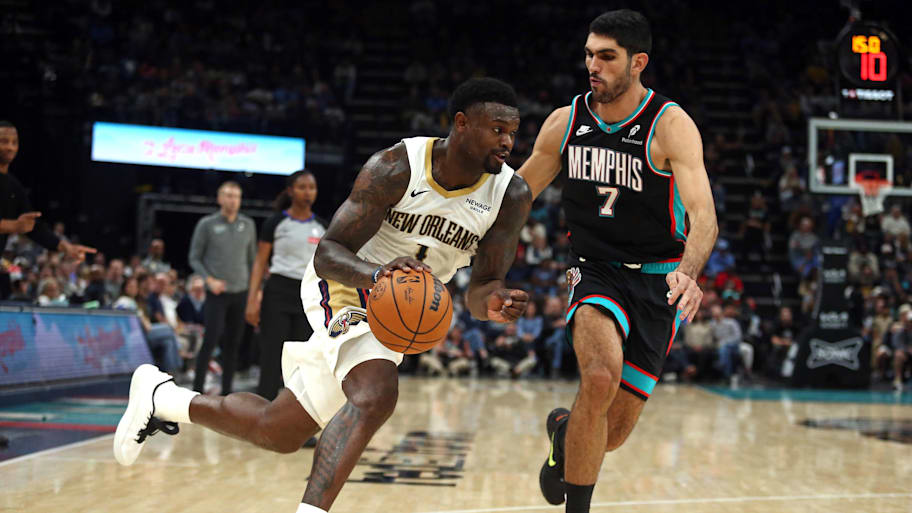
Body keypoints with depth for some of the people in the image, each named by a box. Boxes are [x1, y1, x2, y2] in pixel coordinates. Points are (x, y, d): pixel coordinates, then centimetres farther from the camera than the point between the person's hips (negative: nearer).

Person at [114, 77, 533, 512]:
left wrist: (492, 302, -33)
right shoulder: (395, 167, -23)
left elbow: (481, 286, -8)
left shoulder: (512, 196, -12)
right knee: (375, 396, -35)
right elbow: (327, 255, -24)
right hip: (345, 287, -6)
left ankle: (161, 397, 34)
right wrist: (376, 274, -46)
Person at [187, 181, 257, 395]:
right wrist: (209, 280, -14)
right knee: (211, 340, -11)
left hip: (240, 291, 4)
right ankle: (197, 388, -5)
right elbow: (194, 258, 0)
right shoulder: (207, 224, -3)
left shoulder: (248, 225, 7)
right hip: (217, 293, -4)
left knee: (233, 343, 6)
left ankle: (226, 390, 12)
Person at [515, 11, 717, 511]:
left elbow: (704, 215, -26)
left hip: (656, 282, -1)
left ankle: (564, 431, 39)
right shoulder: (564, 123, -2)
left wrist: (687, 273, -45)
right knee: (600, 377, -30)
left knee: (613, 432, 2)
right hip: (595, 273, 1)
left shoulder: (670, 126, -14)